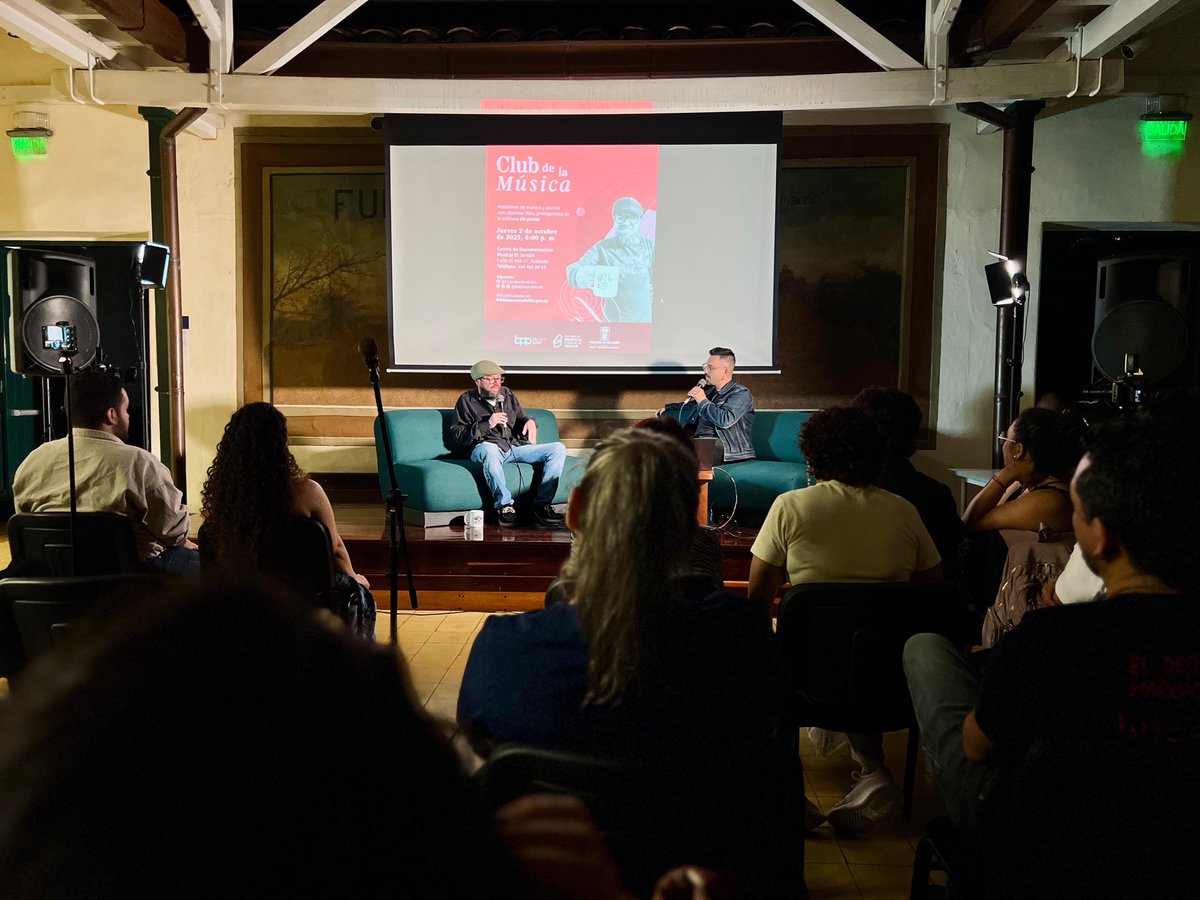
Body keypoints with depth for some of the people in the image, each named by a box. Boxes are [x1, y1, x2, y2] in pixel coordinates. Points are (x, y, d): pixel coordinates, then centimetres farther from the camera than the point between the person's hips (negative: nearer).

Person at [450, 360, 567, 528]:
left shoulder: (507, 395, 21)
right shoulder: (467, 400, 8)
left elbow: (521, 420, 28)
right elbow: (457, 436, -1)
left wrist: (530, 422, 2)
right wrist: (487, 424, -11)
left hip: (515, 446, 5)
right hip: (486, 447, -5)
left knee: (558, 449, -13)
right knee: (490, 450, -44)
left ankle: (542, 504, -20)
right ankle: (504, 505, -34)